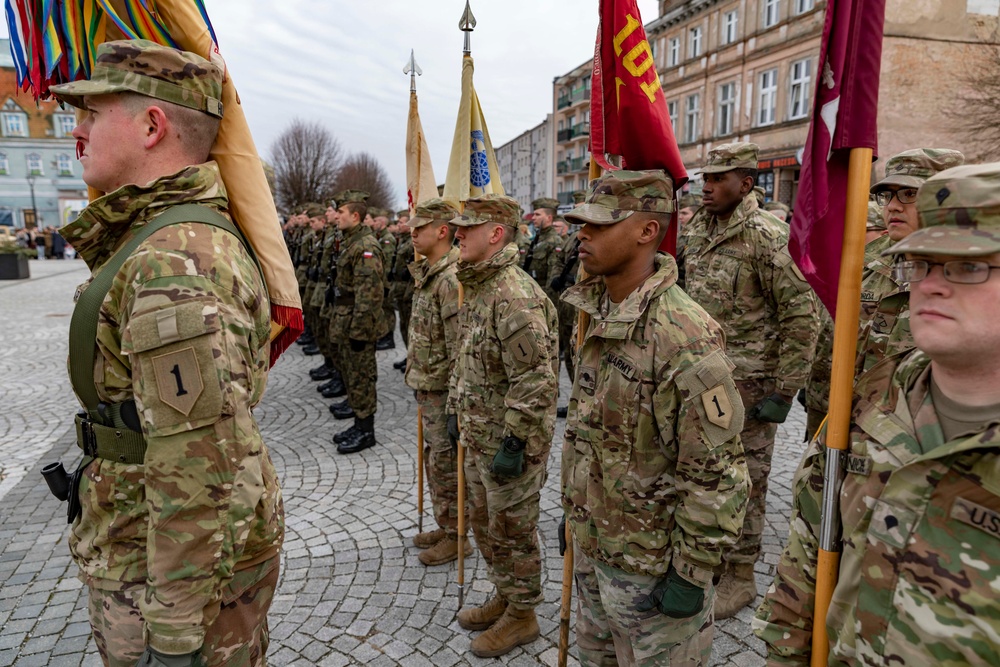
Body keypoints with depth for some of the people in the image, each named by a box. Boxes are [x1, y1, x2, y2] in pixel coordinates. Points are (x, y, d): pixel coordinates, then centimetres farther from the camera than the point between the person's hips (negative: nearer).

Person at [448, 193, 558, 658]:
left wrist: (514, 443, -25)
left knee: (511, 530, 8)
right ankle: (505, 596, 43)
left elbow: (534, 380, -27)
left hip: (510, 440, -10)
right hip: (479, 435, 10)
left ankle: (522, 615, 29)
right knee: (483, 522, 23)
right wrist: (455, 408, 19)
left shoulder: (515, 295, -24)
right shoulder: (477, 287, 9)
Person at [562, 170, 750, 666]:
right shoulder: (600, 315, 1)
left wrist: (692, 573, -17)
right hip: (590, 546, 8)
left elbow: (716, 473, -23)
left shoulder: (685, 338, -27)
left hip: (651, 564, -8)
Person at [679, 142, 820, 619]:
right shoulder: (695, 232, 7)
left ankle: (740, 575, 25)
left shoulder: (767, 236, -15)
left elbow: (802, 317, -15)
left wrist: (783, 392, -15)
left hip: (745, 385, -7)